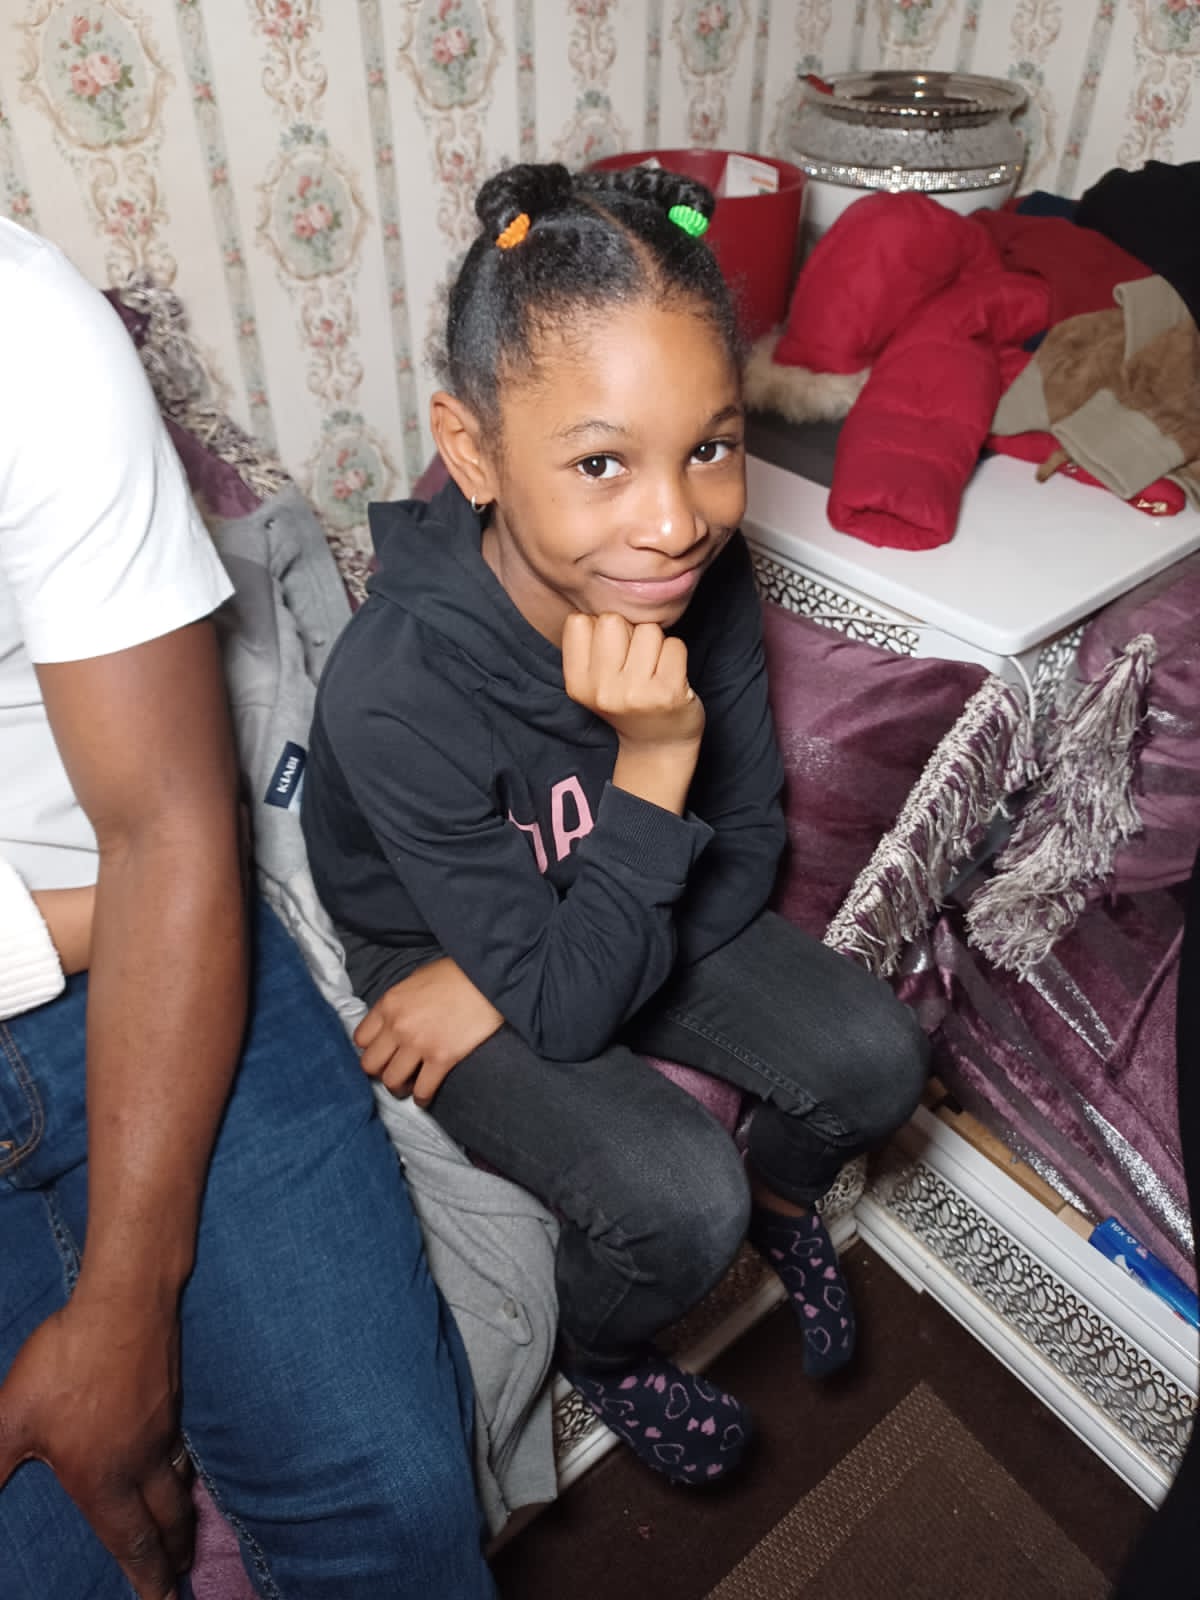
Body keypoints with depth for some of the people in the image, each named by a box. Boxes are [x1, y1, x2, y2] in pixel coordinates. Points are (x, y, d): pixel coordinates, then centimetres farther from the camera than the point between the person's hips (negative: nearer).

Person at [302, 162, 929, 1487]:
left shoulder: (705, 578, -21)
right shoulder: (396, 690, -36)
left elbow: (745, 854, -10)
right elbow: (572, 1003, -27)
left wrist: (502, 980, -18)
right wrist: (654, 764, -40)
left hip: (627, 908, 5)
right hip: (438, 950, -4)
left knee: (876, 1056, -7)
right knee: (681, 1195, -21)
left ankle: (780, 1199, 29)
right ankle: (601, 1355, 17)